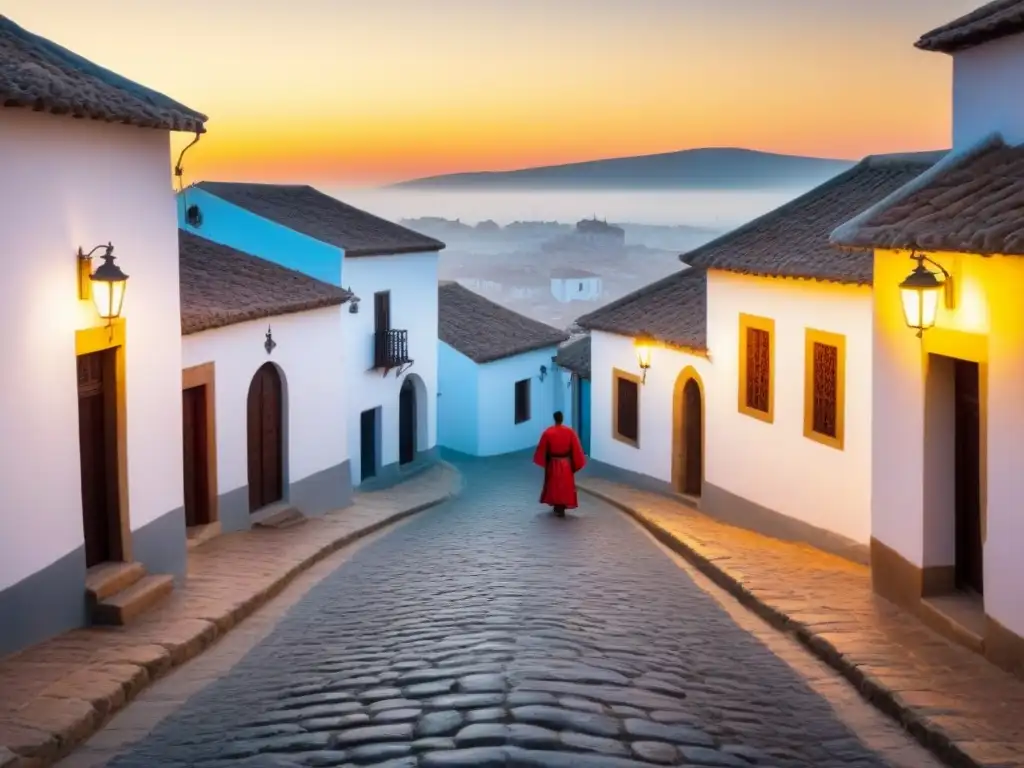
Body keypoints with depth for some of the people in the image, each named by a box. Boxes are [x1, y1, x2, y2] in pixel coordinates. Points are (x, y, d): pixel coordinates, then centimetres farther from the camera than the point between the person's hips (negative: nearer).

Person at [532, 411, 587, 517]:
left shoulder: (548, 432, -12)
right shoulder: (570, 431, -10)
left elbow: (542, 449, -2)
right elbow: (576, 449, -5)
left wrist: (542, 461, 13)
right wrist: (576, 464, 4)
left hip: (553, 463, 0)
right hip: (566, 464, 0)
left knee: (553, 484, 16)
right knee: (565, 485, 9)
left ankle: (557, 506, 23)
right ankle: (561, 508, 7)